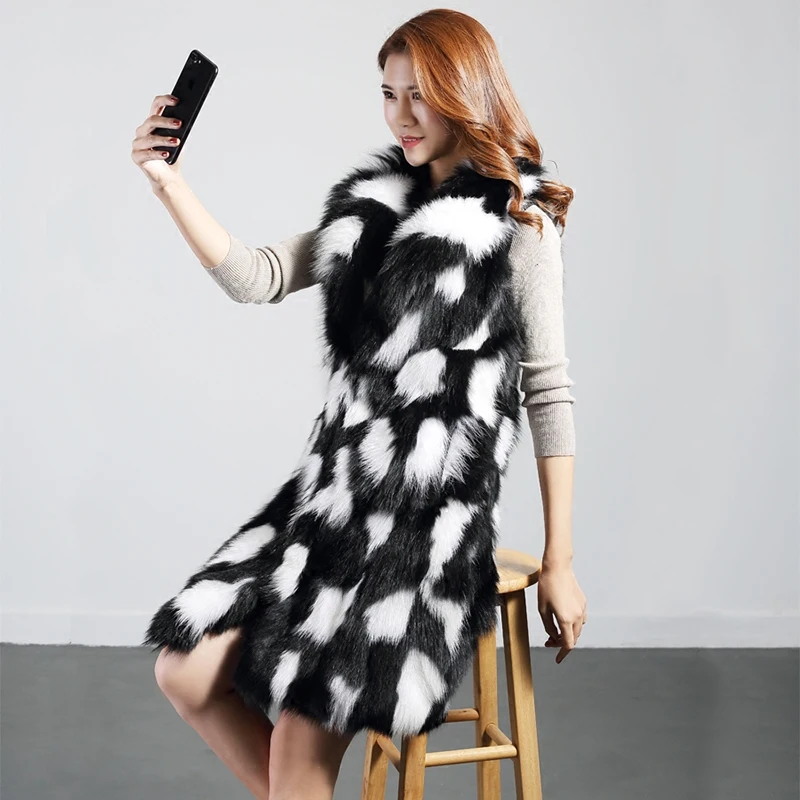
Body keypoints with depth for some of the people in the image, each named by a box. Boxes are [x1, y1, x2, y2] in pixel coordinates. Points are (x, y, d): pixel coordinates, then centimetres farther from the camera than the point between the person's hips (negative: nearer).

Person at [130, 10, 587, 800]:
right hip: (335, 490, 6)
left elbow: (548, 391, -6)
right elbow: (257, 278, 8)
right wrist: (169, 183, -3)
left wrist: (560, 563, -8)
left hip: (433, 512, -6)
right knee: (186, 671, 0)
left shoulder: (520, 222, -5)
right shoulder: (374, 203, 12)